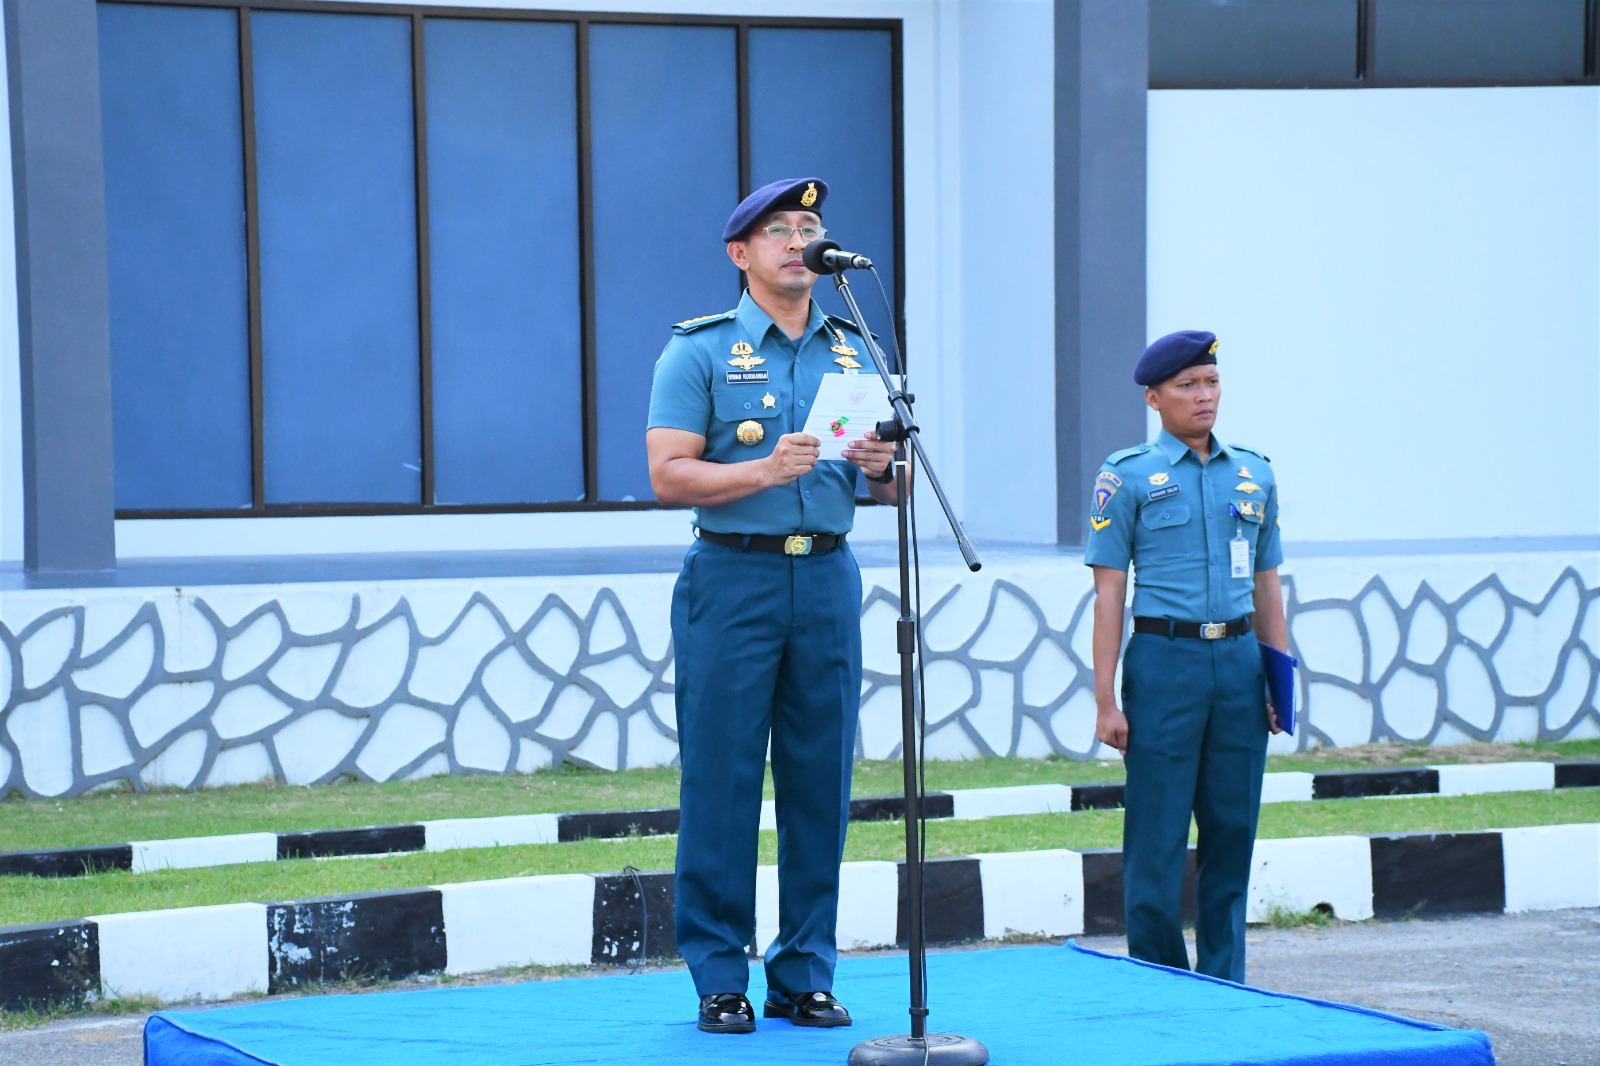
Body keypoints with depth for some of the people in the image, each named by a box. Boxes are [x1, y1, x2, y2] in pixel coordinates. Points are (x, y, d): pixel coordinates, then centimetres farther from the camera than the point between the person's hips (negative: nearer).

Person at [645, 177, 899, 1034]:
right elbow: (669, 476, -9)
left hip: (827, 577, 4)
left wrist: (881, 467, -7)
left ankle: (806, 976, 12)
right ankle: (719, 980, 3)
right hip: (733, 577, -4)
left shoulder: (852, 351, 14)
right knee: (721, 781, -3)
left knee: (821, 783, 4)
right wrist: (765, 471, -22)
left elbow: (889, 486, 16)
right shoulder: (700, 352, 0)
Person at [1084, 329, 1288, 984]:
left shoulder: (1255, 474, 13)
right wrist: (1106, 701, -8)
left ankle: (1223, 989, 15)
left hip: (1239, 660, 4)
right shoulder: (1127, 477, 0)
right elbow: (1109, 593, -2)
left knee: (1232, 833, 7)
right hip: (1164, 660, -4)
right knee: (1157, 839, -2)